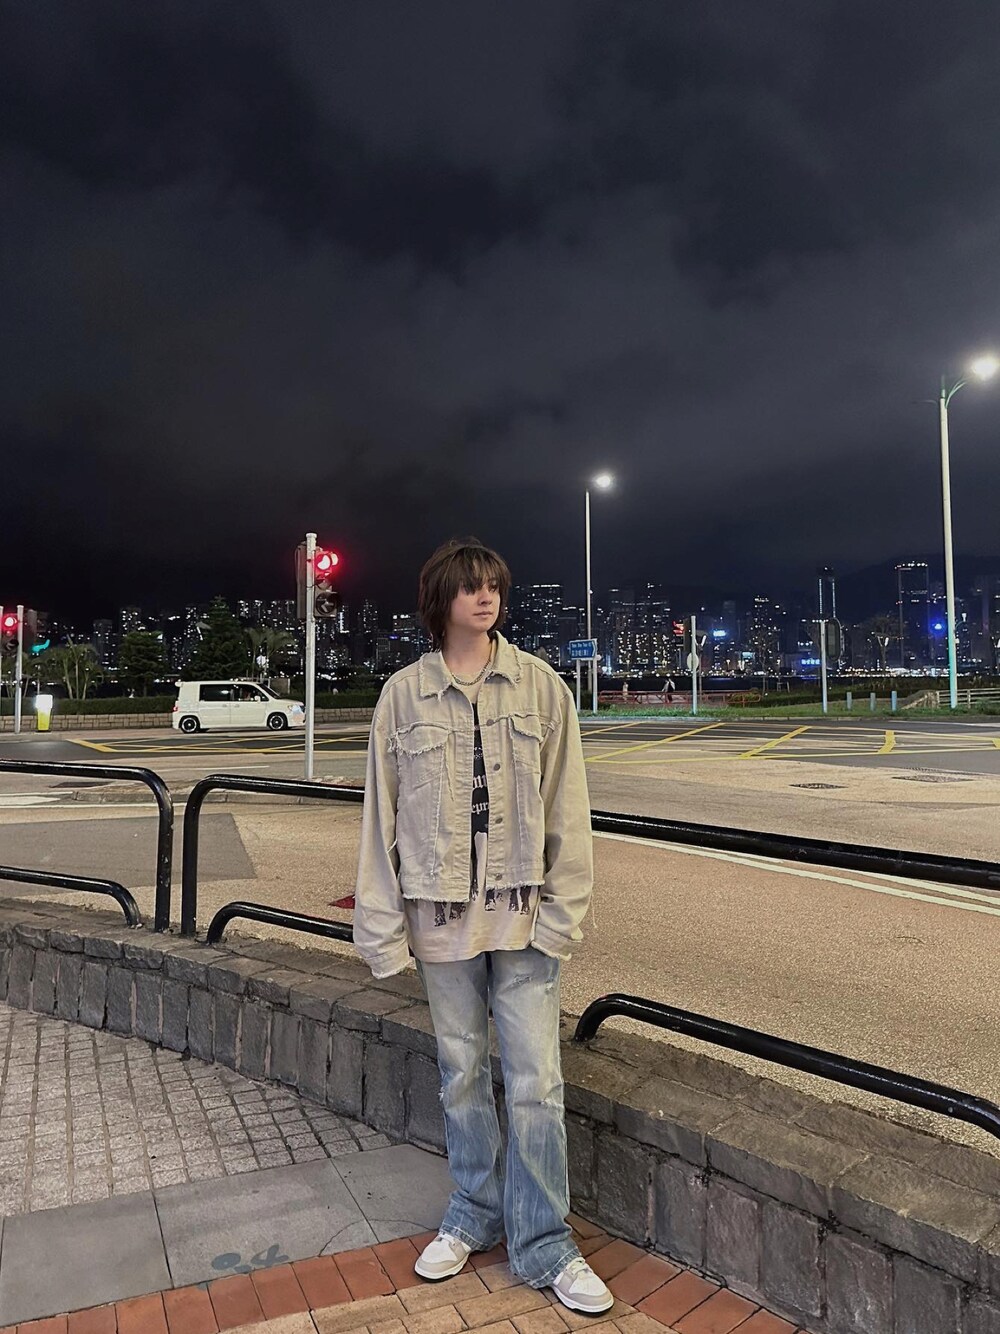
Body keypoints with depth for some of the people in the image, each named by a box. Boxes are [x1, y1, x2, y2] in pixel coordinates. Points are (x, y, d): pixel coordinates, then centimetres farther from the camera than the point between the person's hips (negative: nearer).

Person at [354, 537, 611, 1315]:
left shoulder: (540, 686, -3)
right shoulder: (404, 694, -2)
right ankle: (475, 1215, 39)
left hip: (522, 913, -1)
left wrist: (563, 910, -6)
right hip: (442, 915, 1)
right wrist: (383, 927, -2)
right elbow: (382, 814, -1)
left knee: (536, 1082, 6)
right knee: (462, 1074, 17)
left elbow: (566, 806, -2)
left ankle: (544, 1245, 26)